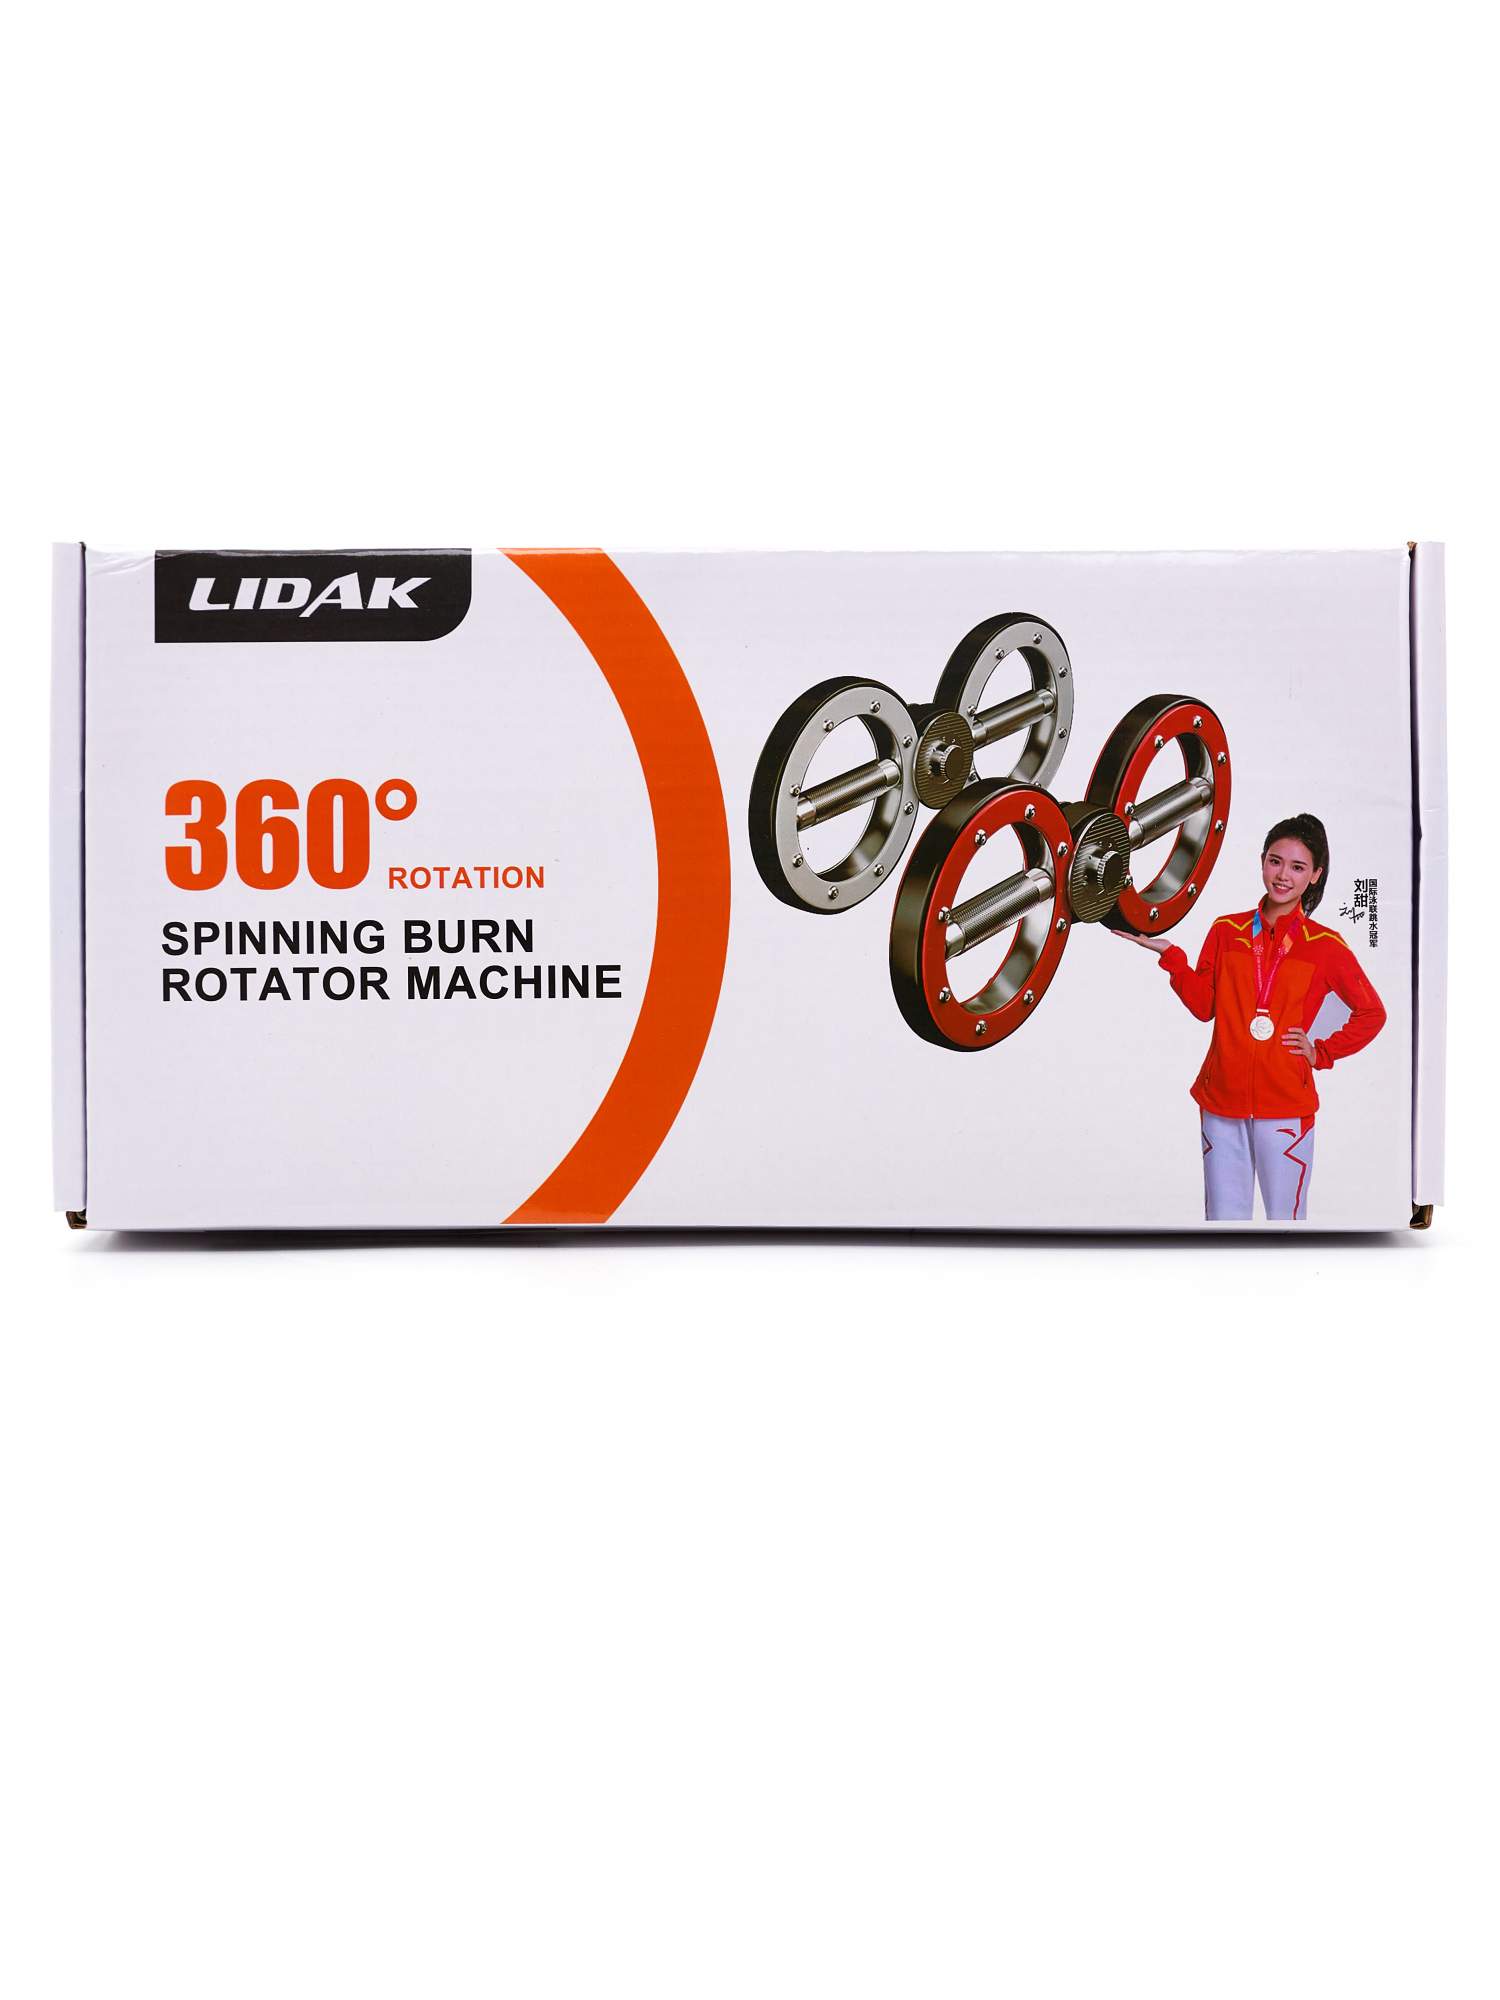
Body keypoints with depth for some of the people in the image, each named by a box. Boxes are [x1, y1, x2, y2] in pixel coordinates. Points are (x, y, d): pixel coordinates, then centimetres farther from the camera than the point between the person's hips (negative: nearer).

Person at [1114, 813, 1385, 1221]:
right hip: (1222, 1099, 2)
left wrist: (1322, 1052, -1)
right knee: (1224, 1216, 9)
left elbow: (1371, 1013, 7)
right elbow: (1204, 1005, 3)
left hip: (1285, 1105, -2)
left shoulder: (1325, 946, 0)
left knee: (1285, 1217, 7)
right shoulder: (1226, 930, 7)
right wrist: (1170, 955, -5)